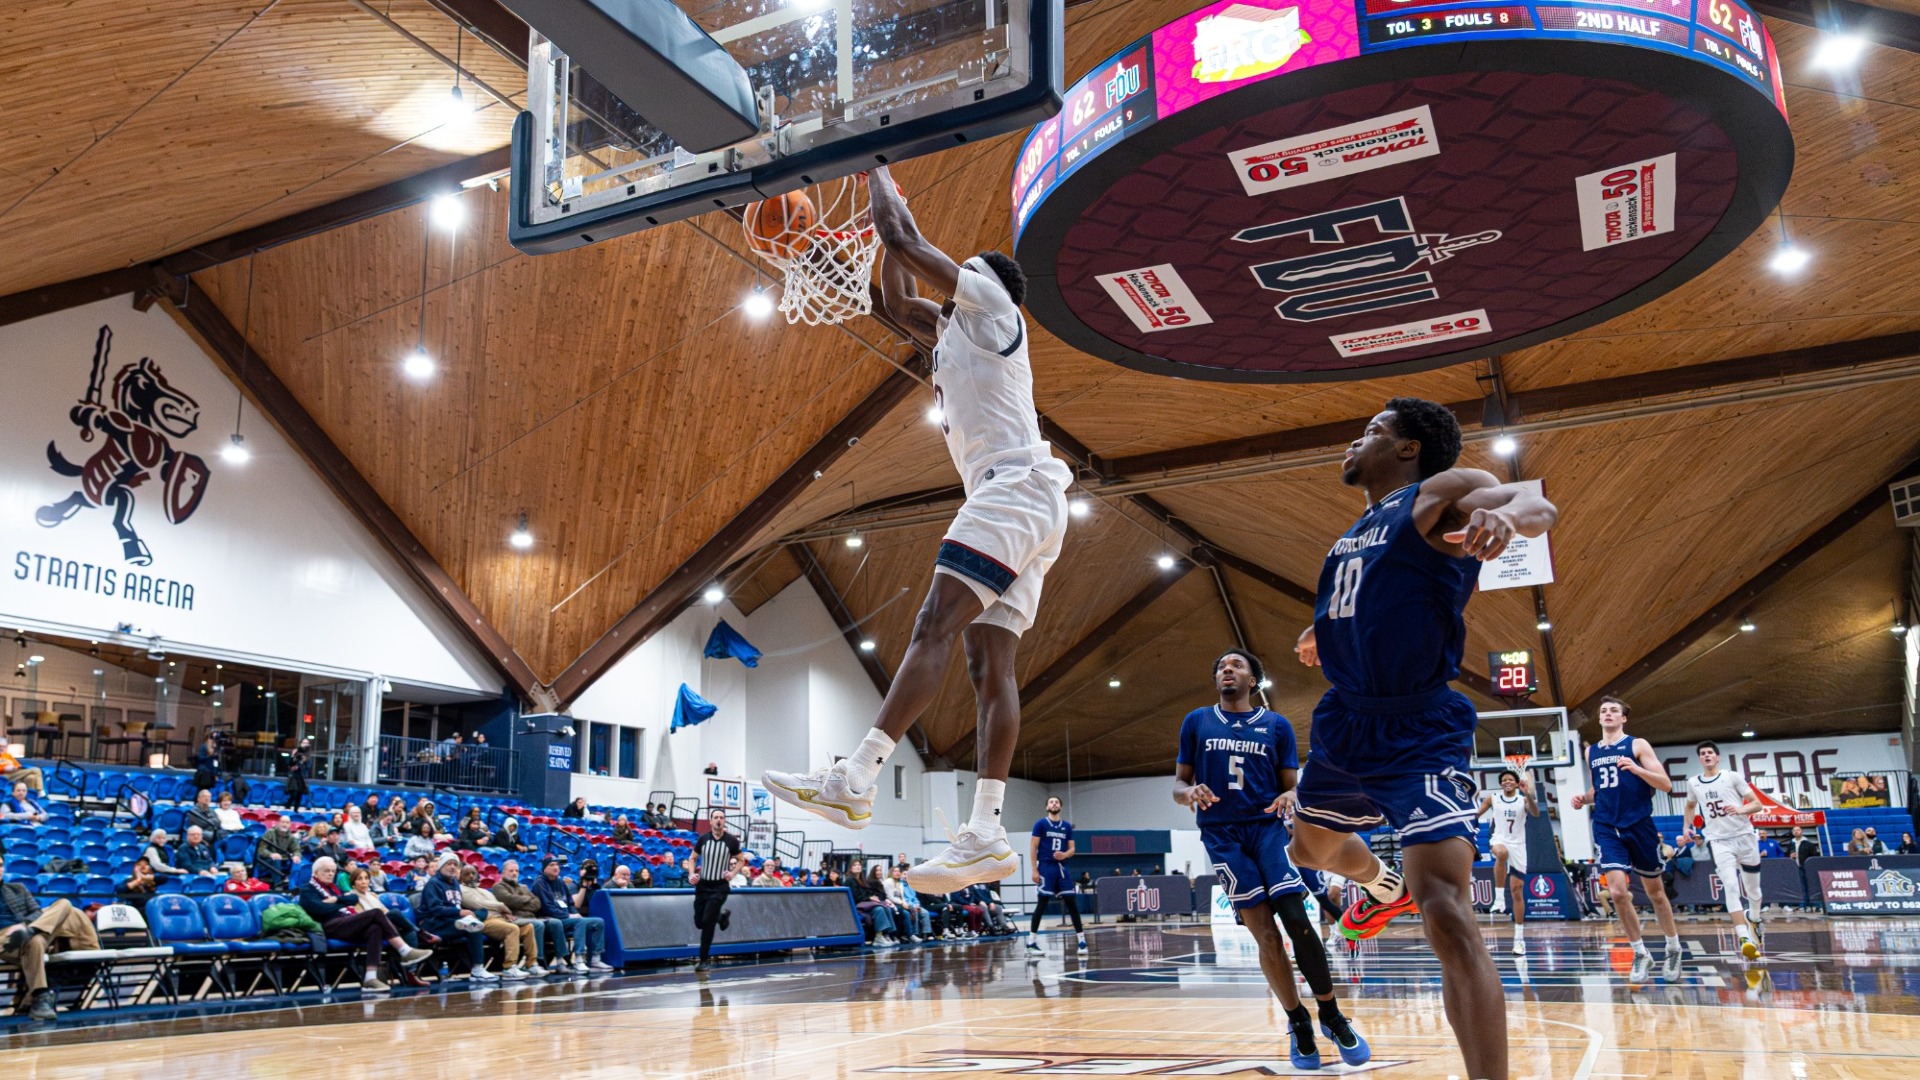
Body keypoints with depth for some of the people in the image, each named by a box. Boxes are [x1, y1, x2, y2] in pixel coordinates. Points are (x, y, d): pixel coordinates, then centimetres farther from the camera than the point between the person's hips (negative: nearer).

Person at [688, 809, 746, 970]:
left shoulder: (731, 840, -7)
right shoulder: (703, 839, -1)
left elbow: (741, 859, 6)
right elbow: (692, 858, 11)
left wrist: (733, 873, -11)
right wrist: (691, 874, -6)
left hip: (719, 887, -3)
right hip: (702, 885, 3)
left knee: (708, 922, -10)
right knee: (699, 922, 6)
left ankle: (704, 959, 4)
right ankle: (721, 916, 38)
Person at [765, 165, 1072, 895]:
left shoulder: (989, 302, 6)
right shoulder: (953, 335, 31)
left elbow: (902, 240, 3)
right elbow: (894, 301, 42)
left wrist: (878, 177, 20)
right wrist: (886, 202, 41)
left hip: (1013, 485, -10)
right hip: (1021, 507, 10)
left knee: (936, 627, -22)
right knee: (990, 664, -2)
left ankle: (854, 779, -32)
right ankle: (985, 835, -8)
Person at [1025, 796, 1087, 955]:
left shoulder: (1067, 826, 12)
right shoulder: (1041, 824, 0)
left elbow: (1072, 849, 12)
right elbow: (1033, 848, -4)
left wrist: (1065, 855, -11)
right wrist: (1034, 870, -11)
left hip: (1062, 868, 4)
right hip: (1046, 867, -4)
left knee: (1071, 902, 0)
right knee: (1042, 903, -6)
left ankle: (1081, 940, 5)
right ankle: (1031, 942, 0)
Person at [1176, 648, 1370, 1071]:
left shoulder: (1277, 725, 9)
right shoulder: (1196, 722, 9)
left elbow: (1291, 786, 9)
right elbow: (1178, 785, 9)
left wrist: (1288, 797, -15)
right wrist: (1191, 792, -16)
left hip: (1267, 826, 0)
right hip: (1222, 833, 0)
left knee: (1297, 921, -14)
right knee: (1265, 935, -7)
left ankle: (1332, 1017, 5)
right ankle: (1298, 1024, 10)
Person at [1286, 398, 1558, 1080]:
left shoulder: (1438, 494, -9)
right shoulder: (1356, 532, 14)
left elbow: (1538, 507, -29)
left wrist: (1507, 514, -53)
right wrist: (1325, 636, 12)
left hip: (1420, 735, -9)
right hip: (1344, 725, 9)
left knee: (1447, 917, -22)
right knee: (1311, 846, 31)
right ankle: (1384, 889, 63)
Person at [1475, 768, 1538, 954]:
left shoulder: (1523, 800, 1)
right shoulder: (1492, 799, 4)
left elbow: (1536, 814, -19)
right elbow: (1475, 816, 9)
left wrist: (1529, 795, -33)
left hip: (1518, 846, 1)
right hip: (1499, 840, -1)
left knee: (1517, 890, 1)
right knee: (1502, 853, -40)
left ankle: (1519, 938, 7)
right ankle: (1499, 897, -29)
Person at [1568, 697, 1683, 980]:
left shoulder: (1637, 745, -2)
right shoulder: (1591, 752, 12)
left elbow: (1665, 784, -8)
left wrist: (1636, 768, -24)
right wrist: (1585, 798, 3)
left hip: (1639, 826, -3)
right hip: (1607, 829, 3)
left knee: (1655, 892, 10)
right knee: (1617, 892, -13)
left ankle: (1673, 949, 31)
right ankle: (1640, 954, 3)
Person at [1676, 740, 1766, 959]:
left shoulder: (1732, 777, -3)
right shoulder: (1693, 783, 7)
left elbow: (1757, 804, -3)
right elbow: (1690, 807, 26)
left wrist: (1741, 810, -23)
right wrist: (1686, 828, 11)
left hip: (1744, 836, -1)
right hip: (1719, 841, 1)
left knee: (1753, 889, 12)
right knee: (1731, 887, -19)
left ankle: (1754, 919, 44)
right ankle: (1744, 937, -27)